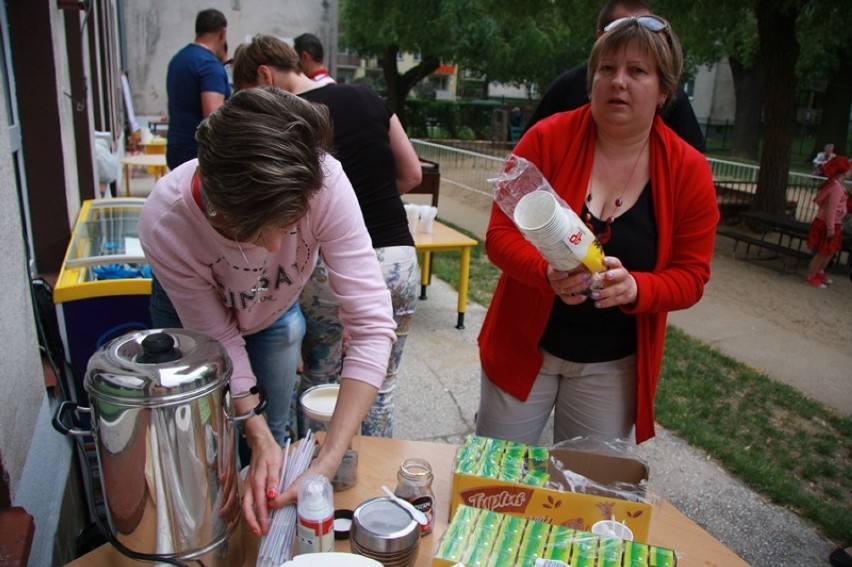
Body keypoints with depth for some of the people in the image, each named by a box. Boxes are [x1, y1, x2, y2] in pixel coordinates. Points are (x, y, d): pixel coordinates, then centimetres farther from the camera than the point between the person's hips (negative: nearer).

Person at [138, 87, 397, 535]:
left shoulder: (325, 184, -42)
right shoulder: (165, 224, -40)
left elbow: (371, 325, -41)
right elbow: (217, 340, -24)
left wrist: (327, 463, -45)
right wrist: (258, 435, -32)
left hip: (273, 311, 1)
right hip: (190, 312, -1)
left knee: (277, 434, 12)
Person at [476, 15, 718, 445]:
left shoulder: (688, 170, -6)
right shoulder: (548, 138, -10)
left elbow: (690, 276, -3)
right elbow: (500, 234, -11)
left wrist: (634, 288, -25)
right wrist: (549, 274, -31)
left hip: (613, 368, 1)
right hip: (525, 348, 0)